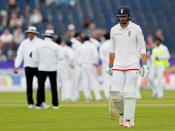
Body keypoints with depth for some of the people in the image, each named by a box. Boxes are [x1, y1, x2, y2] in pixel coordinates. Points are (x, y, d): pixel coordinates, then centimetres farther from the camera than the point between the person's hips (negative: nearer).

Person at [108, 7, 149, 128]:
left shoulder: (136, 29, -4)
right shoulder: (114, 30, 7)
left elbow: (142, 48, -4)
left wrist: (145, 65, -12)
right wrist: (110, 66, 15)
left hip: (132, 66, -3)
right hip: (118, 66, 3)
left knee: (129, 93, -7)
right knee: (115, 93, -6)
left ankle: (128, 120, -2)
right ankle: (121, 112, 20)